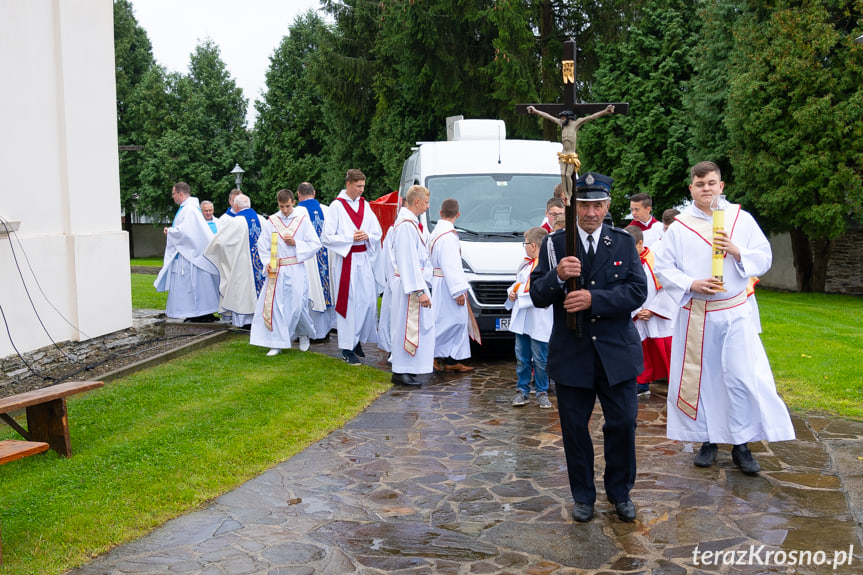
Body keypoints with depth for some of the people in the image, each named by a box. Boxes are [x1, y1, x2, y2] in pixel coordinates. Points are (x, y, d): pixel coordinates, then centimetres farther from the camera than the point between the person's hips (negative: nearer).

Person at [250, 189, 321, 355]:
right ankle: (277, 343, 4)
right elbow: (263, 246, 9)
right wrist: (268, 262, -7)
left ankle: (303, 335, 28)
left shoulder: (303, 219, 2)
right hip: (276, 271, 1)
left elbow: (315, 244, 2)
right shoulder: (271, 221, 5)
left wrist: (296, 243, -11)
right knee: (274, 304, -4)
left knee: (297, 304, 0)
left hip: (296, 270, -1)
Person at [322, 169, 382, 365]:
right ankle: (347, 349, 3)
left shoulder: (365, 206, 11)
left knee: (368, 301, 3)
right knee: (348, 302, -5)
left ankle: (357, 340, 21)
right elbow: (327, 237, -9)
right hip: (344, 260, -5)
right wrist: (351, 238, -16)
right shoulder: (337, 206, -5)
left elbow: (377, 233, 13)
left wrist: (367, 236, -8)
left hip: (363, 260, 5)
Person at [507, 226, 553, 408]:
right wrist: (511, 292, 7)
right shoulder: (525, 264, 15)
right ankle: (522, 391, 20)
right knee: (522, 358, 11)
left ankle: (542, 393, 15)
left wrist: (521, 294, -16)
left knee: (540, 360, 3)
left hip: (539, 322, -7)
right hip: (521, 320, 7)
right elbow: (517, 284, 28)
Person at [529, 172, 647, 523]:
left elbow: (637, 291, -8)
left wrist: (593, 299, -21)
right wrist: (557, 276, -26)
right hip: (571, 354, 0)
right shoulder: (555, 244, 1)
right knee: (574, 428, 9)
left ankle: (619, 493, 26)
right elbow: (538, 297, -5)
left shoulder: (624, 243, 4)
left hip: (617, 352, 1)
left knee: (622, 424, 5)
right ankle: (583, 496, 27)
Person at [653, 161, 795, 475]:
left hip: (735, 313, 0)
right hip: (695, 316, 0)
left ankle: (741, 445, 12)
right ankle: (708, 440, 22)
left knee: (743, 377, -2)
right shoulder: (679, 227, 0)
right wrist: (691, 284, -15)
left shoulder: (742, 219, 4)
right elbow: (663, 266, 0)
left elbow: (764, 258, 5)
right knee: (699, 377, 6)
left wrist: (736, 251, -15)